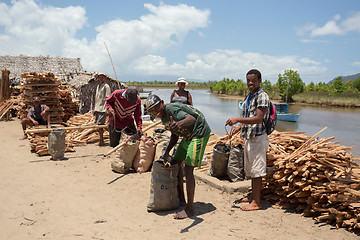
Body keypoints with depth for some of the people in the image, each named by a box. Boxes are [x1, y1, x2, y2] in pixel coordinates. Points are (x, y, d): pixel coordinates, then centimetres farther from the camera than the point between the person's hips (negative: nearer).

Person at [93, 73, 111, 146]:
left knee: (100, 124, -11)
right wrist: (95, 109, 19)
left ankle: (101, 141, -2)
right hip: (97, 109, 8)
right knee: (98, 125, 10)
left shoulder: (106, 86, -5)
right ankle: (101, 140, 19)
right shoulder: (98, 86, 19)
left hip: (103, 109, -8)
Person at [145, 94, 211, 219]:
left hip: (200, 133, -10)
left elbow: (192, 119, -43)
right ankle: (181, 200, 25)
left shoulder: (172, 109, -25)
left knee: (188, 169, -15)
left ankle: (189, 209, -6)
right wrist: (167, 152, 6)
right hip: (188, 136, 11)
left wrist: (179, 124, -64)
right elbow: (175, 134, 14)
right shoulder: (163, 115, 6)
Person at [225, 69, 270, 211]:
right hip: (249, 138, 9)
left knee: (256, 171, -3)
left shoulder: (262, 96, -13)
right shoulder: (248, 97, 16)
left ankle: (256, 202, 6)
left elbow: (258, 119, -22)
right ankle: (253, 196, 30)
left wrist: (237, 120, -26)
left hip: (258, 139, -9)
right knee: (251, 170, 17)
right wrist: (239, 127, 5)